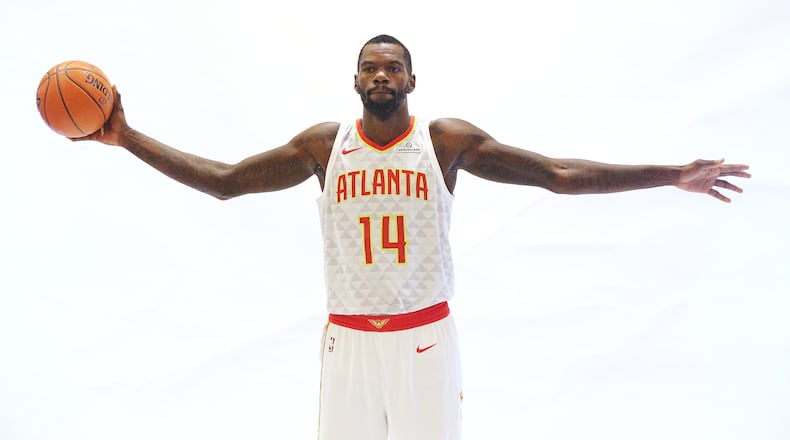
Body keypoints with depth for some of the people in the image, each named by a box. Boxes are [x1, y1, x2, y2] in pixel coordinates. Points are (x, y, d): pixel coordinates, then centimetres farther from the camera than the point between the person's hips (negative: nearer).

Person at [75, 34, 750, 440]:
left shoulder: (451, 139, -4)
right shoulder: (324, 144, 1)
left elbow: (560, 174, -6)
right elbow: (223, 180, 2)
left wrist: (672, 175, -11)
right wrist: (128, 138, -4)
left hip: (426, 333, -1)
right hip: (349, 335, 2)